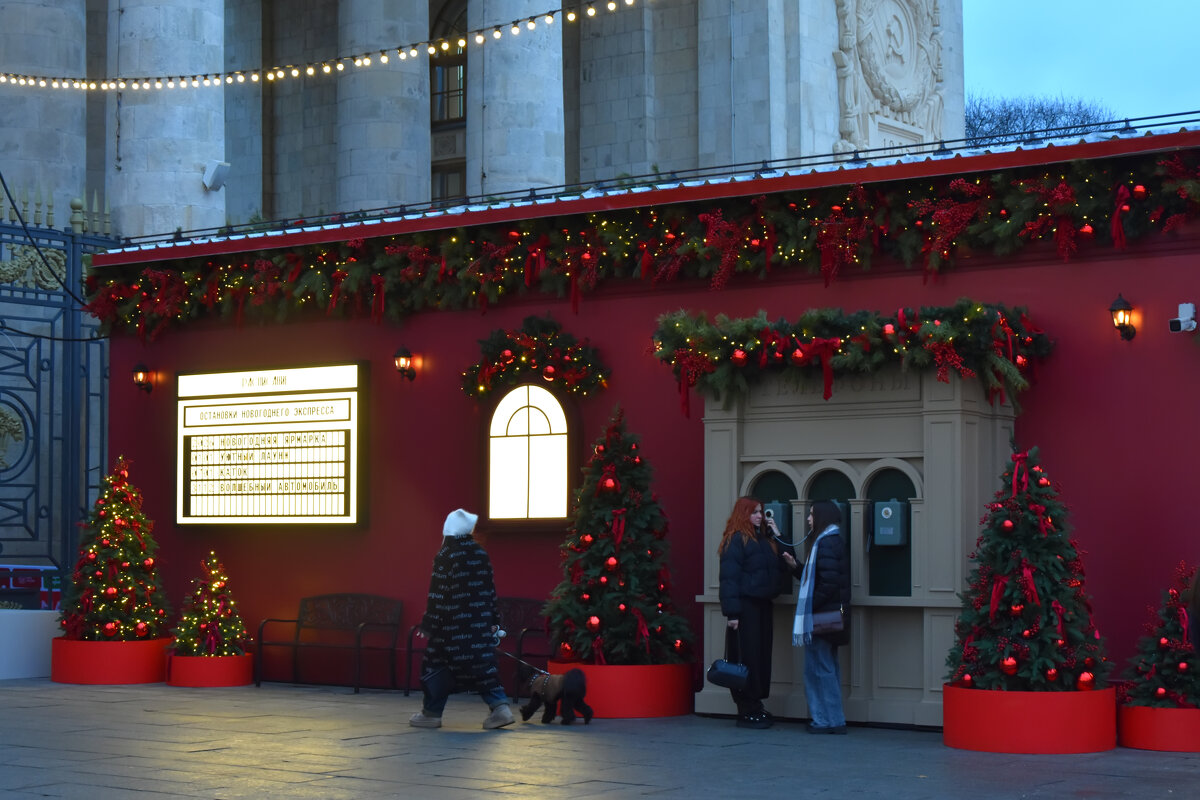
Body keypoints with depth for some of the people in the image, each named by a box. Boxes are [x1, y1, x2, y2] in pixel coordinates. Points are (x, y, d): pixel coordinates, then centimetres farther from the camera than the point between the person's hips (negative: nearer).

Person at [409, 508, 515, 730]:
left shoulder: (445, 556, -10)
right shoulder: (480, 553, 8)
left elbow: (438, 595, -11)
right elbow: (490, 589, 11)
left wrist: (428, 625, -6)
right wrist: (494, 620, 17)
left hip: (453, 626, -5)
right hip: (480, 624, 5)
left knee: (436, 665, 7)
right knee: (482, 664, 10)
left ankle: (431, 713, 11)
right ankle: (499, 706, -4)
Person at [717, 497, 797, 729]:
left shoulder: (764, 539, 17)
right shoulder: (736, 540, -7)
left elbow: (784, 564, 16)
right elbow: (729, 577, -13)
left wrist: (778, 536, 9)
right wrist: (732, 612, -19)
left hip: (762, 604, 8)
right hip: (745, 605, -8)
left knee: (762, 655, 8)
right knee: (746, 656, -4)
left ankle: (755, 706, 15)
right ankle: (746, 711, 1)